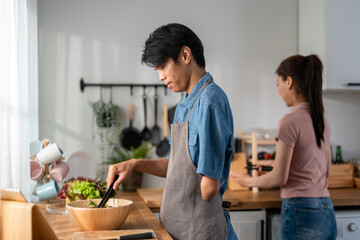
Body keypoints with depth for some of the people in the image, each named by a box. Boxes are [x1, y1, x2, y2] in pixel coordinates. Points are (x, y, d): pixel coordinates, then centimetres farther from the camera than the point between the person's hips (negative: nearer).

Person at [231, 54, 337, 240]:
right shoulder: (322, 121, 10)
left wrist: (249, 180, 6)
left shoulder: (290, 122, -14)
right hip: (327, 212, 8)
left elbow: (279, 178, -12)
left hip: (301, 212, -8)